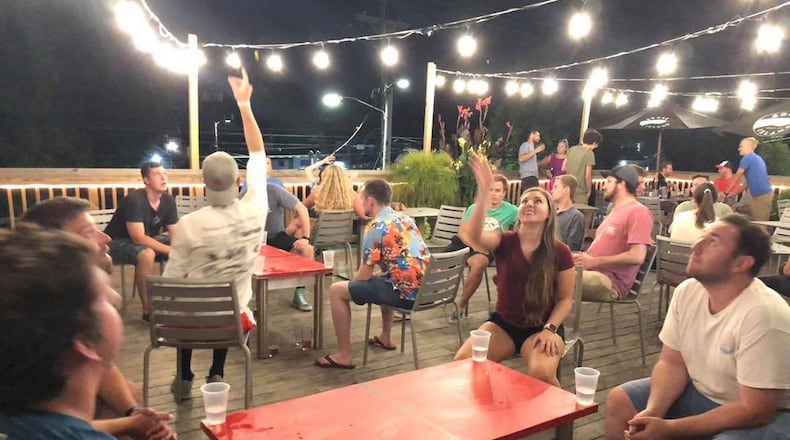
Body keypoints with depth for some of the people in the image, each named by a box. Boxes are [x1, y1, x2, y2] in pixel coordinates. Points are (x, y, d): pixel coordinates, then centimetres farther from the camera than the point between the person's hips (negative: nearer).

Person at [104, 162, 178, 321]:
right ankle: (148, 311, -27)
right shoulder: (134, 200, -26)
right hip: (118, 243, -7)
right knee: (147, 254, -38)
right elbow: (138, 238, -34)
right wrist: (171, 251, -37)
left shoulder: (168, 200, -5)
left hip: (148, 240, 7)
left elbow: (175, 236, -4)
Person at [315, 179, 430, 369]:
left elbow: (364, 275, -8)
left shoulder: (376, 226, -10)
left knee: (337, 291, 2)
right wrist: (378, 274, 27)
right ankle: (385, 337, 45)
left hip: (405, 291, -9)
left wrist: (351, 283, 13)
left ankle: (344, 355, 6)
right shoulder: (405, 218, 14)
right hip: (423, 288, 9)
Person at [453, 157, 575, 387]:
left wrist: (550, 329, -17)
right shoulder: (505, 242, -6)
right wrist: (483, 193, -41)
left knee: (541, 373, -31)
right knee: (462, 363, -20)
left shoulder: (560, 252, -8)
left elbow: (566, 298, -1)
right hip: (503, 323, 2)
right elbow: (475, 236, -29)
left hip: (540, 327, -2)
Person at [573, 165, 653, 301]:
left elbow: (637, 256, -17)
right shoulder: (616, 210, 25)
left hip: (610, 282, -9)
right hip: (592, 272, 9)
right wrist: (582, 258, 5)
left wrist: (593, 261, -12)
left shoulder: (638, 212, -6)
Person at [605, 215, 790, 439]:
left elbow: (754, 411, -25)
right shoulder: (687, 291, -8)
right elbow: (672, 363, -1)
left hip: (764, 416, -6)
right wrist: (652, 411, -20)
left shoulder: (763, 315, -28)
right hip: (701, 393, 6)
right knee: (619, 402, -4)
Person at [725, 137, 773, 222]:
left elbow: (737, 178, -6)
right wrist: (734, 192, 23)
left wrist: (726, 193, 2)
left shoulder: (747, 158, -9)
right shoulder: (757, 158, 20)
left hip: (761, 195, -9)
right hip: (766, 193, 9)